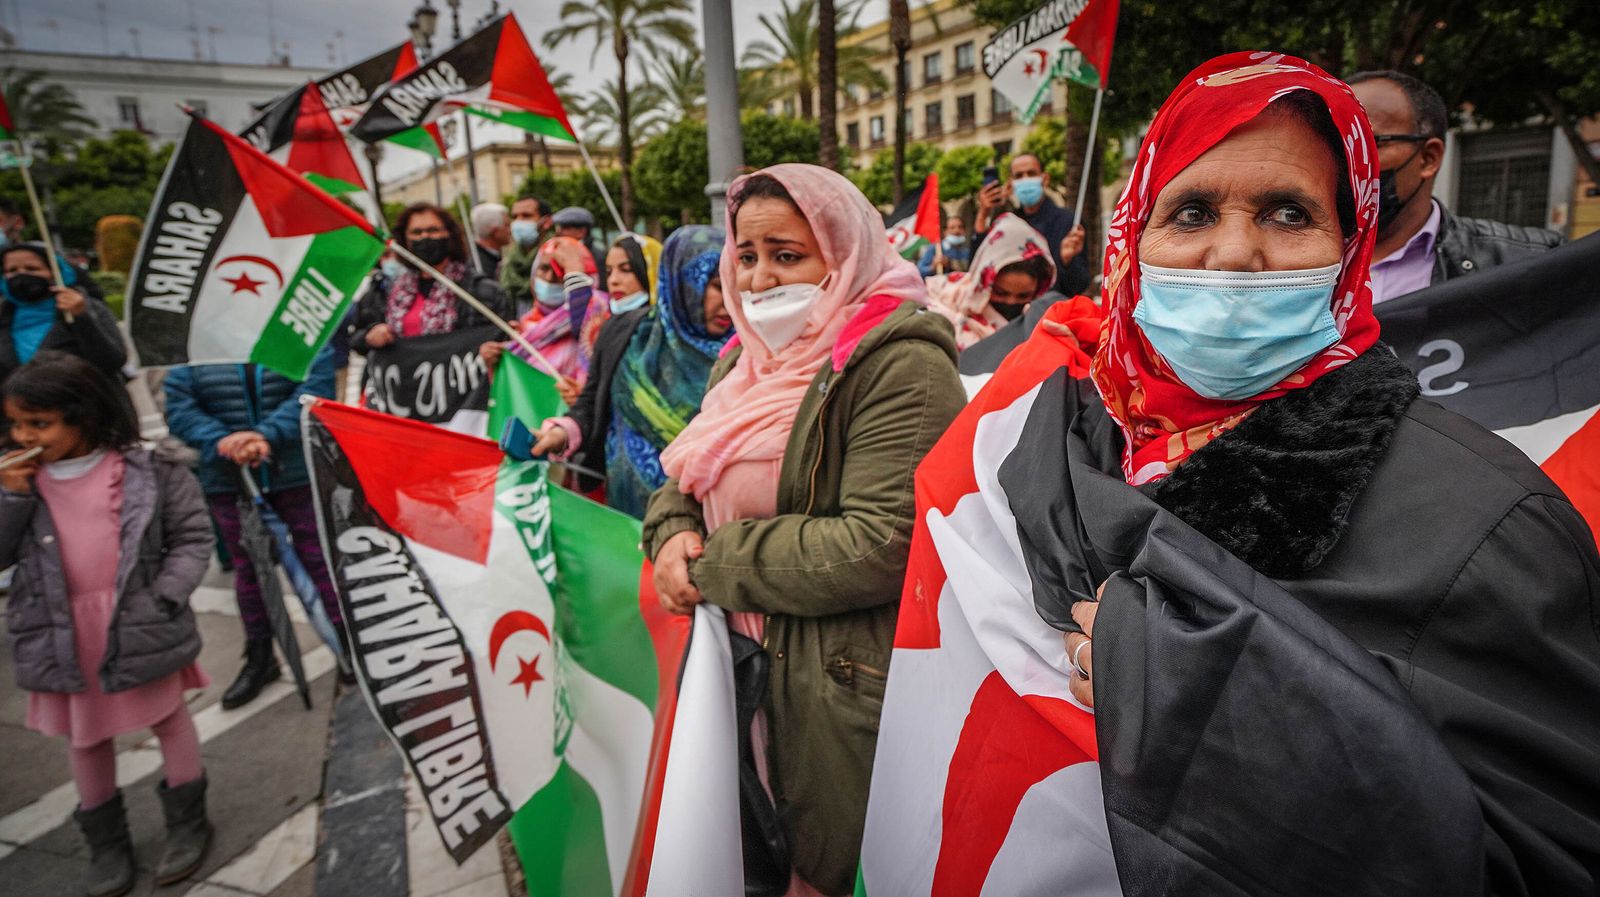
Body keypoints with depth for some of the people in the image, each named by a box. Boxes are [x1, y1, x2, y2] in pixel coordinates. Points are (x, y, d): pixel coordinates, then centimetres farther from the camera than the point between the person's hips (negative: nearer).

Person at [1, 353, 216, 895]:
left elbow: (193, 538, -6)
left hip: (139, 625, -4)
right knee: (83, 737, 18)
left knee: (168, 719, 11)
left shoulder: (149, 470, -10)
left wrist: (162, 599, -15)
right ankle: (106, 840, 36)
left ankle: (187, 820, 32)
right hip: (62, 635, 4)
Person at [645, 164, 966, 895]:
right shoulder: (749, 359, 8)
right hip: (742, 668, 8)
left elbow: (883, 546, -27)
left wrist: (715, 565, -18)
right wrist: (672, 534, -10)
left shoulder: (899, 365, -19)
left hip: (848, 691, -7)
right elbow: (686, 477, 14)